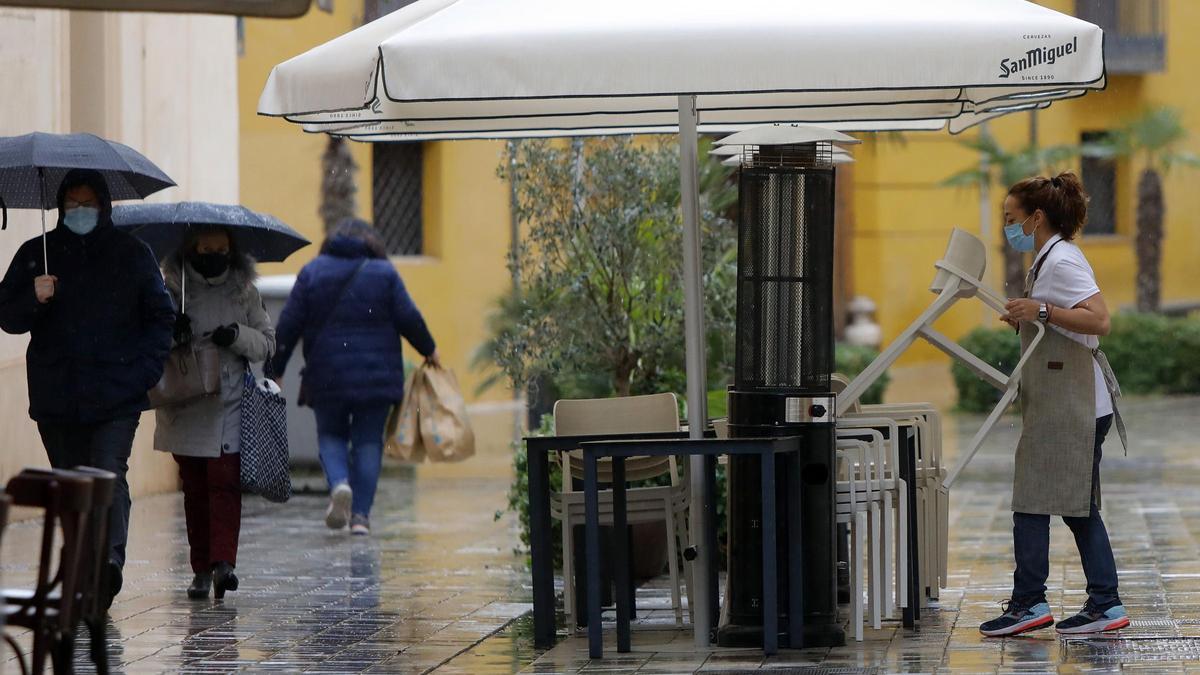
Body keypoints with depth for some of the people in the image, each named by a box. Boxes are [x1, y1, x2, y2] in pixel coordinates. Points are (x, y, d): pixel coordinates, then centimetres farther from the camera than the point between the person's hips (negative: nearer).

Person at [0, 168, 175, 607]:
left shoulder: (132, 255, 7)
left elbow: (160, 317, 10)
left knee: (110, 475, -18)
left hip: (117, 396, -3)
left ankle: (111, 558, -29)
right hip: (56, 398, 3)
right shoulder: (36, 255, 10)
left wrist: (145, 370, -4)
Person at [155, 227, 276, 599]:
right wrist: (169, 332, -17)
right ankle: (201, 568, 10)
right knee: (194, 489, 5)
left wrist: (238, 336, -11)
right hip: (185, 410, 1)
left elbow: (266, 344, 9)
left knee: (225, 483, -13)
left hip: (230, 408, -1)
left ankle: (223, 562, -20)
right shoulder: (172, 289, 5)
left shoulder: (244, 292, 8)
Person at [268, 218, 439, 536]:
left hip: (326, 376, 0)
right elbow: (409, 319, -2)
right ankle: (361, 514, 0)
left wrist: (275, 370, 8)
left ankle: (339, 484, -15)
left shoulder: (311, 272, 4)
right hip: (376, 376, 0)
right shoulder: (384, 273, 1)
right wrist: (429, 351, 15)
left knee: (331, 435, 14)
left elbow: (289, 326, 1)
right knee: (368, 441, 7)